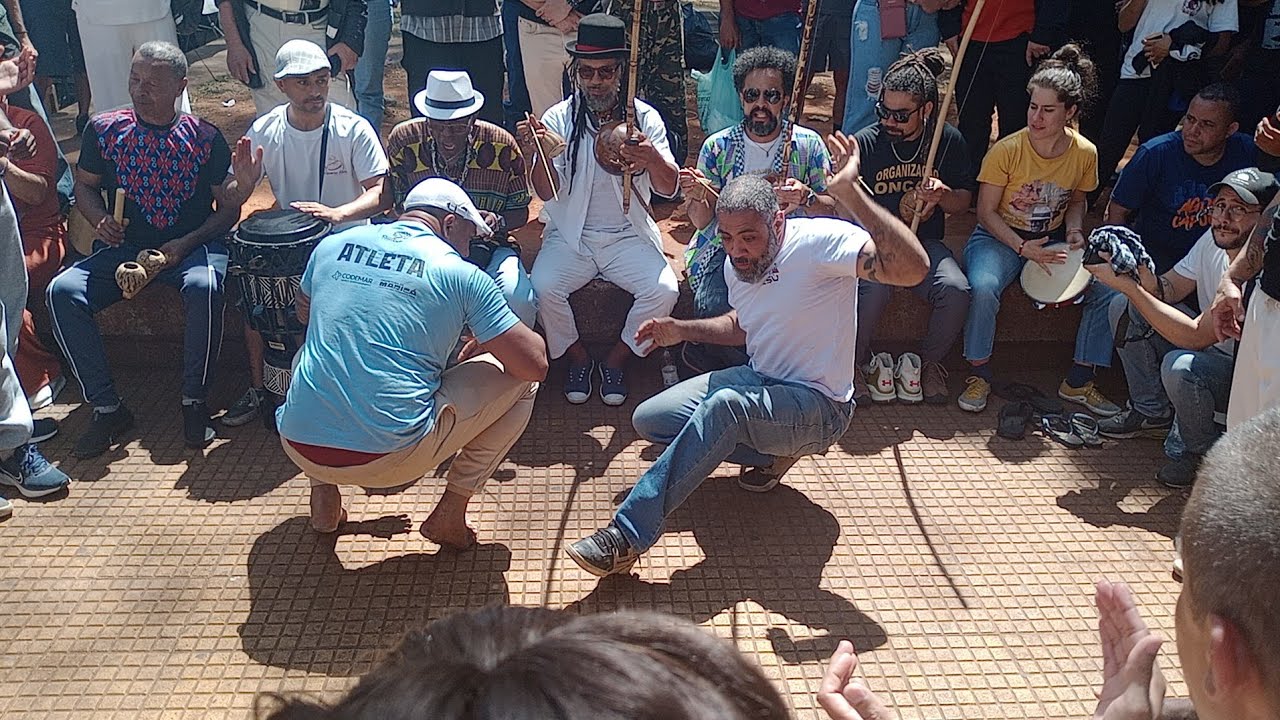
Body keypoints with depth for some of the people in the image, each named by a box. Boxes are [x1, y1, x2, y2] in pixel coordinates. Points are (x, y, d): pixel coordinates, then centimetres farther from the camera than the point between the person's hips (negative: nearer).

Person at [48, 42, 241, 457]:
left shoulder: (204, 138, -3)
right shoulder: (104, 130, 3)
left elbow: (229, 208, 0)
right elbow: (84, 186, 15)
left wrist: (185, 244, -14)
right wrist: (100, 220, -7)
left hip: (193, 246, -3)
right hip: (123, 248, 3)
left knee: (204, 287, -37)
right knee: (62, 291, -23)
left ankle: (194, 402, -18)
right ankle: (107, 408, -13)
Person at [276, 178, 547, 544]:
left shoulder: (332, 245, 10)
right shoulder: (461, 274, -2)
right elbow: (536, 364, -1)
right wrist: (484, 343, 19)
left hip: (299, 449, 5)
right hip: (391, 458, -4)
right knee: (520, 377, 12)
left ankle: (323, 493, 23)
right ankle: (451, 511, 14)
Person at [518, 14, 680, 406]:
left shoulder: (644, 117, -1)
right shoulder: (558, 119, -3)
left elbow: (668, 188, -9)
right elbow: (548, 193, -11)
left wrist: (653, 159, -33)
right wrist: (539, 156, -33)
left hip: (629, 235, 1)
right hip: (571, 236, 0)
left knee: (664, 290, -23)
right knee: (542, 288, -26)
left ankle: (616, 359, 3)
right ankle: (578, 358, 2)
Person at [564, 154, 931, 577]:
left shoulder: (818, 242, -22)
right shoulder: (736, 264, 1)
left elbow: (912, 269, -39)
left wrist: (850, 192, -47)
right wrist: (683, 330, 7)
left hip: (818, 405, -8)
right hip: (759, 381, 9)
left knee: (725, 404, -36)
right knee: (648, 420, 2)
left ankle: (627, 535, -32)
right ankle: (770, 454, 3)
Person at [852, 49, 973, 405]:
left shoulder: (948, 141, 0)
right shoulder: (865, 143, -7)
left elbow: (964, 200, 10)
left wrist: (944, 196, -13)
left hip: (925, 242, 2)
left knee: (956, 290, -26)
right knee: (873, 289, -34)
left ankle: (929, 361, 4)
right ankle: (857, 362, -4)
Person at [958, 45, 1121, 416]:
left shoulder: (1085, 153, -6)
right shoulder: (1006, 150, -17)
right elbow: (987, 212, -11)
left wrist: (1074, 230, -8)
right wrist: (1023, 247, -23)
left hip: (1052, 241, 4)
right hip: (999, 237, -4)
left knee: (1108, 289, -16)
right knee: (983, 287, -35)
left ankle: (1078, 382, 1)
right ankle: (979, 376, -12)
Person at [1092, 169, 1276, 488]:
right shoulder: (1215, 240, -9)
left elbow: (1195, 336, -34)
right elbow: (1173, 287, 4)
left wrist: (1130, 287, -35)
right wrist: (1149, 283, -22)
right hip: (1212, 347, 8)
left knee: (1180, 366, -37)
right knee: (1124, 307, -2)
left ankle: (1199, 452, -7)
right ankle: (1152, 411, 12)